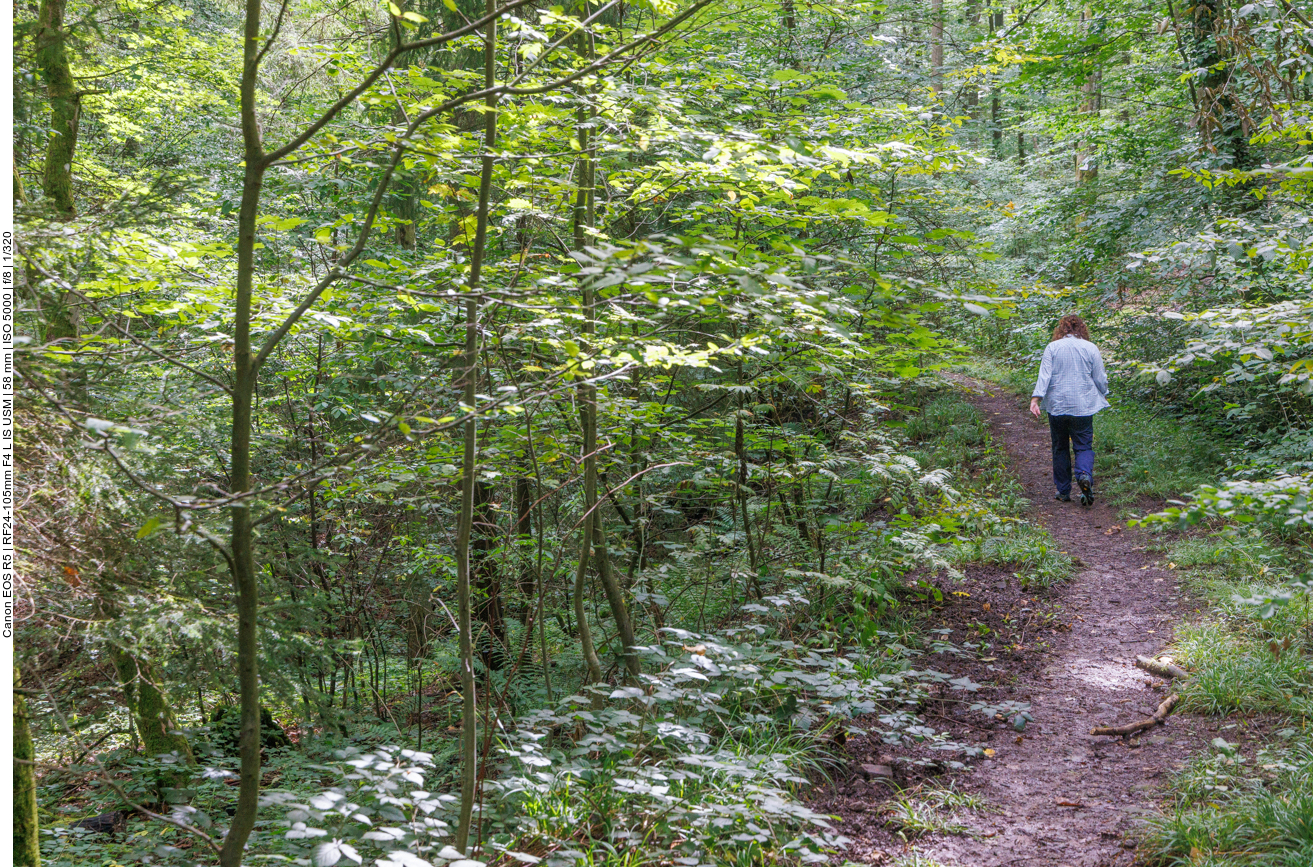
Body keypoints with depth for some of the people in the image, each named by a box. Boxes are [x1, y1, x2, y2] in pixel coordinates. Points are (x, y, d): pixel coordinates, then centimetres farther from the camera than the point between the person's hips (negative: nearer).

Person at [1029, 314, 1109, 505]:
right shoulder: (1090, 348, 1)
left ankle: (1063, 491, 14)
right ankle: (1085, 474, -26)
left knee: (1060, 448, 11)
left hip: (1057, 406, 1)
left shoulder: (1052, 348, 1)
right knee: (1083, 446, 4)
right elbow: (1100, 379, 5)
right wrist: (1103, 396, 23)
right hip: (1083, 406, 0)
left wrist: (1035, 398, -11)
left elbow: (1044, 375, -9)